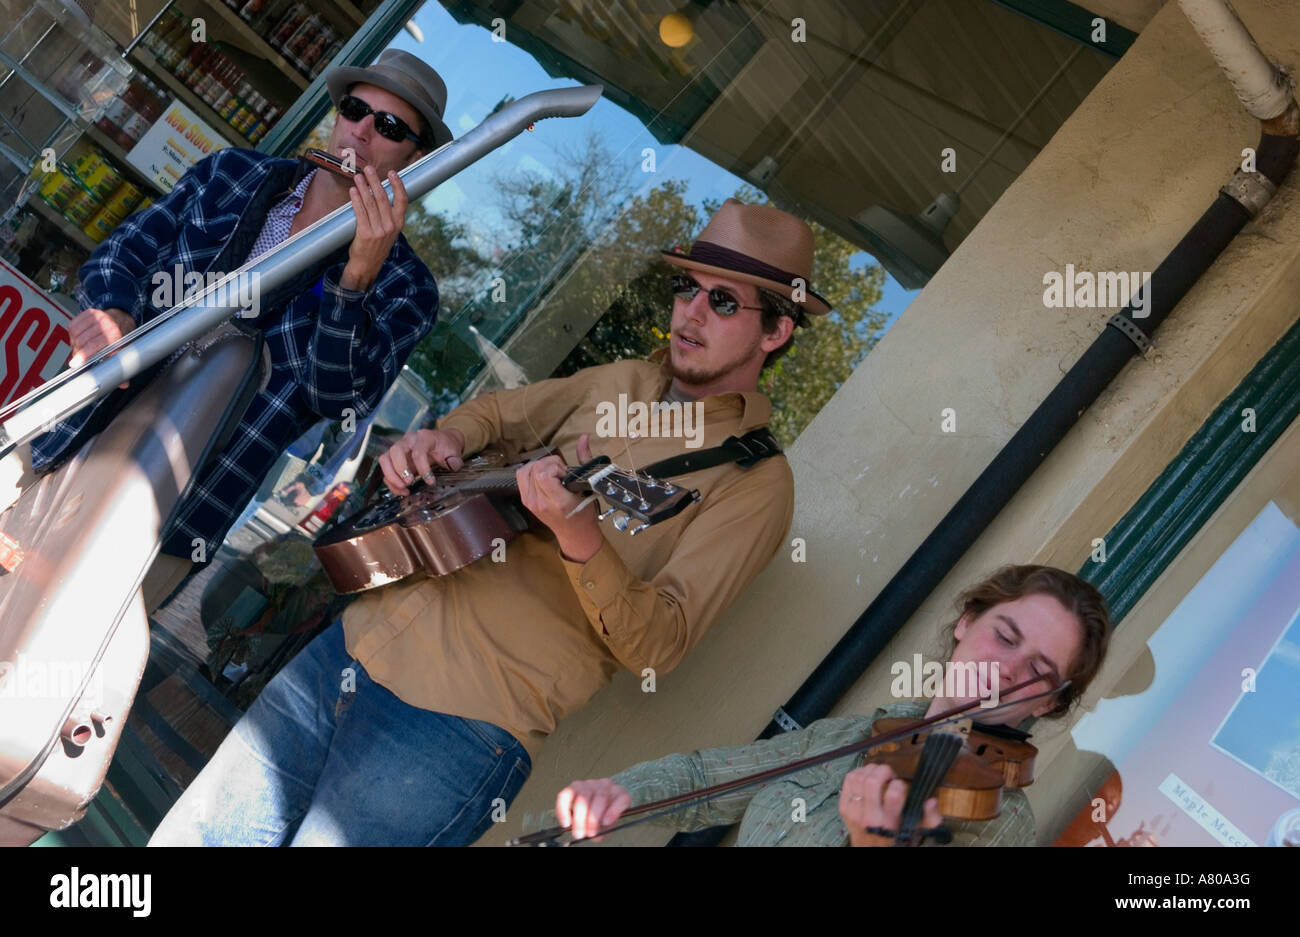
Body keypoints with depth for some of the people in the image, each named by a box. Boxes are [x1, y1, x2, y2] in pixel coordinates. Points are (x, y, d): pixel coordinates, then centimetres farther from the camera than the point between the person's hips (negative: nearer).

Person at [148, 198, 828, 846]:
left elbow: (661, 644, -15)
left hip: (471, 716, -6)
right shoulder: (620, 382, 14)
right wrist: (441, 438, 4)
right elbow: (499, 411, 28)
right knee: (189, 835, 8)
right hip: (372, 634, 7)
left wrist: (577, 535, -33)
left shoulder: (753, 481, -6)